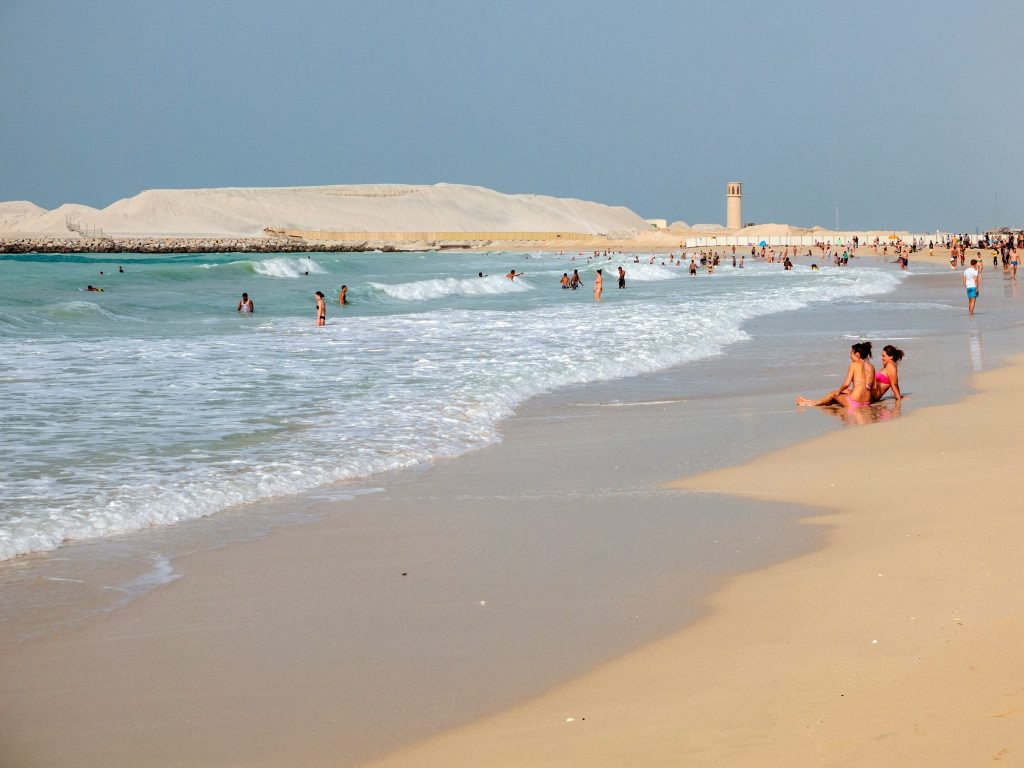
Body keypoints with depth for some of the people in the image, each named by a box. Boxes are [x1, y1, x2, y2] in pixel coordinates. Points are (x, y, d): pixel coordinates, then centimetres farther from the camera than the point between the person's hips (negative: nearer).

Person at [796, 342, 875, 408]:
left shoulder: (854, 365, -8)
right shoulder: (871, 367, 9)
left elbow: (846, 384, -13)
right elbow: (873, 387, 14)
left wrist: (839, 391, 7)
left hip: (854, 403, -6)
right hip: (867, 402, 6)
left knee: (833, 394, 21)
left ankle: (812, 403, 45)